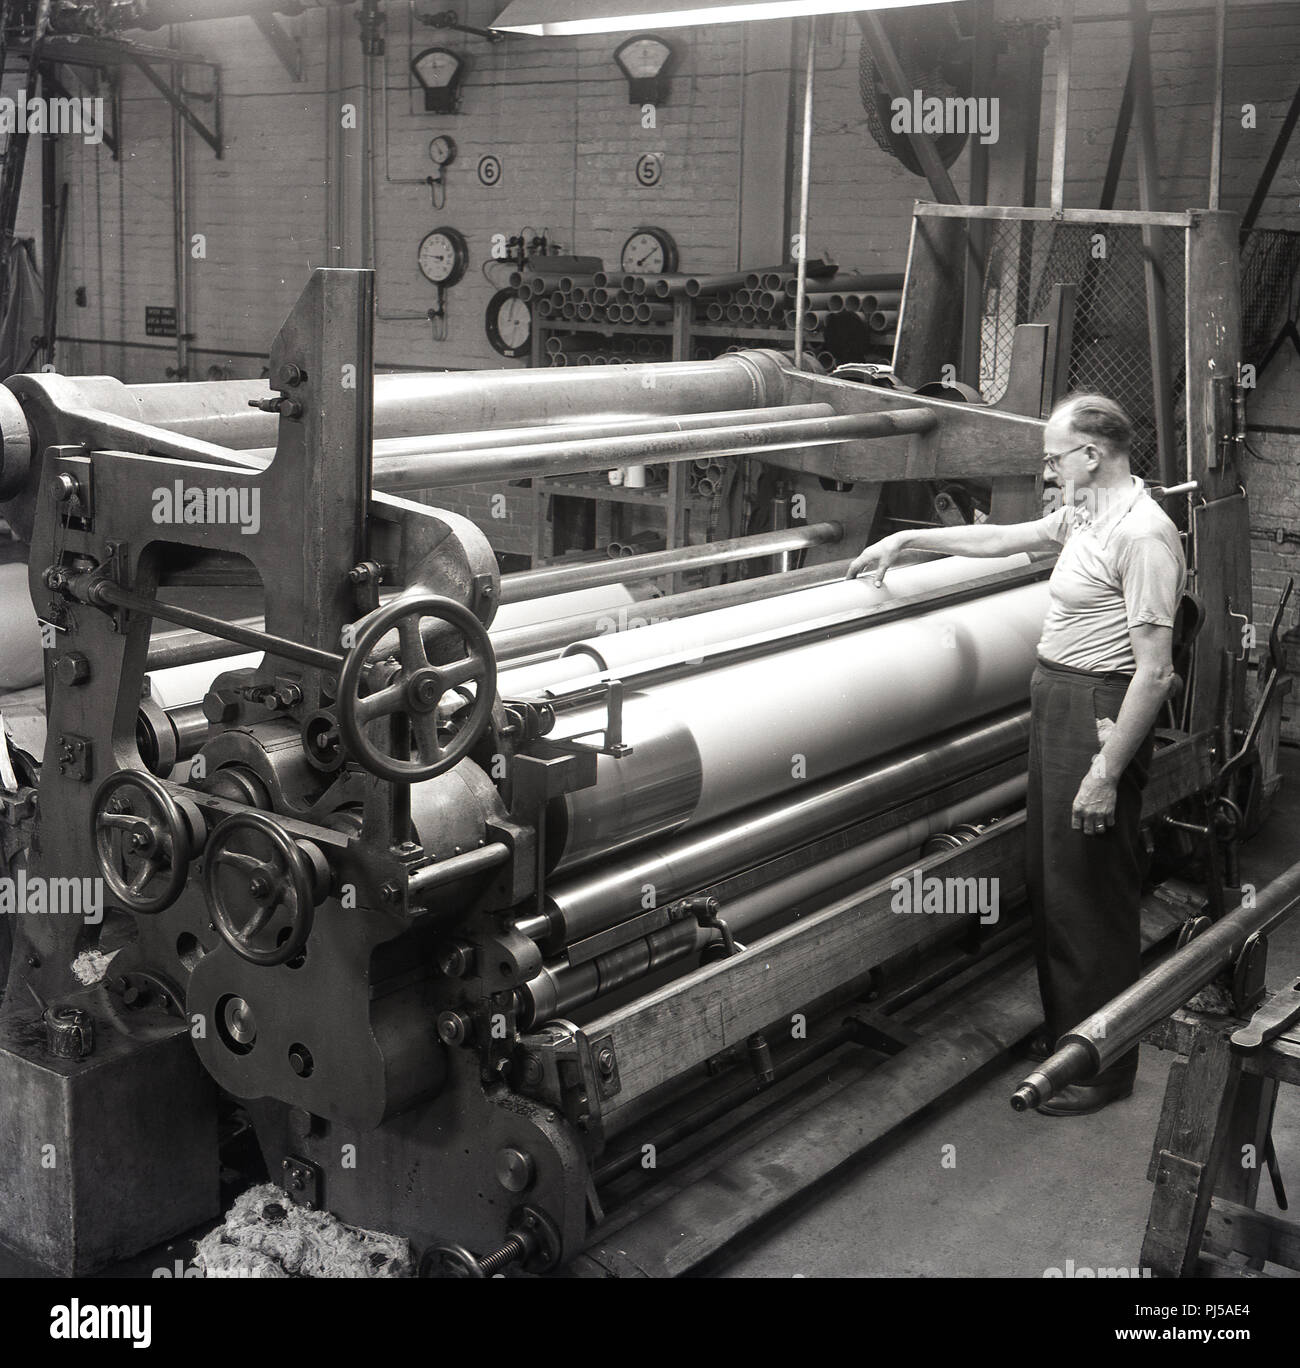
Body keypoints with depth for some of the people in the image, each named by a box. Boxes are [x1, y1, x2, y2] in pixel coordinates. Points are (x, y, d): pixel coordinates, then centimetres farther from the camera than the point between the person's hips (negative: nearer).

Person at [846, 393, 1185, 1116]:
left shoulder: (1142, 534, -19)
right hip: (1056, 704, 10)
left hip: (1100, 716, -10)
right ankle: (1064, 1029, 33)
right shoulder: (1086, 515, 11)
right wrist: (906, 539, 28)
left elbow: (1155, 672, -23)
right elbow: (1000, 538, 27)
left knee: (1093, 894, -1)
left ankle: (1104, 1067, 12)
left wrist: (1106, 772, -24)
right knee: (1051, 879, 17)